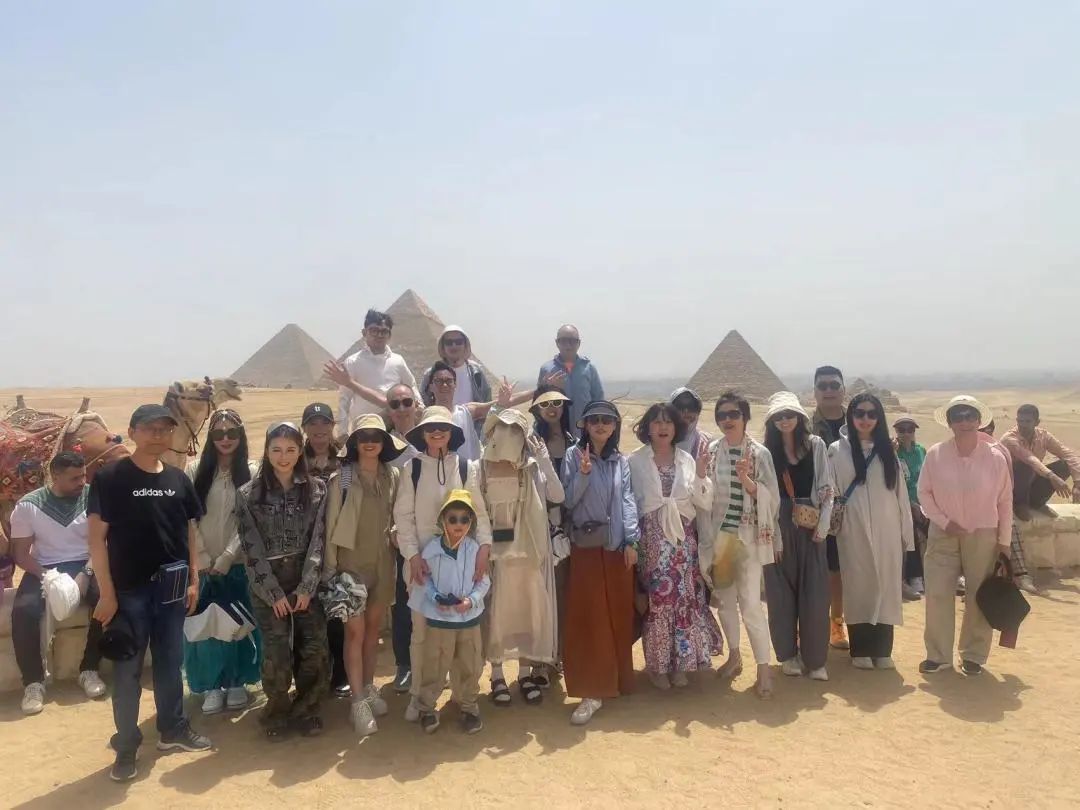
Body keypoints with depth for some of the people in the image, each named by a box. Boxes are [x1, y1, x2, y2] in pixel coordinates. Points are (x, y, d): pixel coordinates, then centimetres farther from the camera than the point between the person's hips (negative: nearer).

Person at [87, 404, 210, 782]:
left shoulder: (179, 479, 5)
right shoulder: (109, 477, -8)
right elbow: (97, 537, -9)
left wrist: (193, 580, 7)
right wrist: (106, 593, -12)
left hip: (171, 588, 4)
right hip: (129, 589, -4)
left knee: (170, 662, 15)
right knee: (128, 669, 5)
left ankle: (173, 729, 31)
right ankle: (126, 746, 19)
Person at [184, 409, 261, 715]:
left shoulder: (251, 473, -3)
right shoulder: (196, 471, 1)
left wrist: (225, 559, -12)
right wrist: (202, 558, -7)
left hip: (238, 563, -1)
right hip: (203, 564, 1)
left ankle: (237, 683, 23)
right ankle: (211, 686, 19)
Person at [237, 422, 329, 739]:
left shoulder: (317, 489, 2)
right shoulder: (248, 494, -1)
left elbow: (318, 540, -1)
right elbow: (252, 547, -5)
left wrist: (306, 587, -9)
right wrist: (274, 592, -9)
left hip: (307, 582, 2)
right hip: (267, 586, -1)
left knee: (315, 650, -2)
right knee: (277, 654, -5)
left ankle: (305, 710, 20)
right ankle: (277, 714, 20)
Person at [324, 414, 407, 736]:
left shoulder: (393, 475, 1)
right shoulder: (341, 478, -9)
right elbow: (331, 524, -7)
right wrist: (330, 567, -8)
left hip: (383, 560, 4)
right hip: (351, 560, -3)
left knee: (373, 628, 15)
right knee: (355, 631, -2)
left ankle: (369, 687, 30)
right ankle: (358, 701, 6)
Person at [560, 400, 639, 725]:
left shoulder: (620, 461, 10)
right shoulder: (573, 455, 0)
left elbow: (627, 500, 5)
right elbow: (568, 500, -5)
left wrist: (631, 540, -4)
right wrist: (583, 474, -19)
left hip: (617, 545, 3)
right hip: (586, 546, -3)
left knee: (618, 615, 11)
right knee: (587, 618, -4)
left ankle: (616, 678, 27)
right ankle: (591, 690, 0)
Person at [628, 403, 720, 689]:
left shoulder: (687, 459, 8)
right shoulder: (635, 461, 0)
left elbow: (705, 503, 4)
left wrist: (701, 473, -9)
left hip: (683, 539, 3)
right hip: (651, 539, -2)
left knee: (685, 597, 3)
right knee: (657, 598, -2)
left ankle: (680, 661, 17)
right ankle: (657, 664, 13)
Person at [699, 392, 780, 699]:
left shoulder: (760, 453, -3)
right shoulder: (710, 452, 2)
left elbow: (771, 498, -4)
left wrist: (746, 480, -21)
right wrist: (706, 541, -3)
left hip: (750, 536, -3)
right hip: (718, 535, 3)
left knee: (750, 602, -8)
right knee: (725, 598, 12)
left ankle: (764, 668, 2)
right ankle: (734, 656, 29)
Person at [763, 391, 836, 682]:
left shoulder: (816, 444, 3)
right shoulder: (767, 450, 4)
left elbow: (826, 488, 1)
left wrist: (822, 524, -6)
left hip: (810, 524, 0)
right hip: (778, 525, 0)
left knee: (814, 591, 1)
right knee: (782, 590, 6)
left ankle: (815, 658, 11)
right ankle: (788, 654, 19)